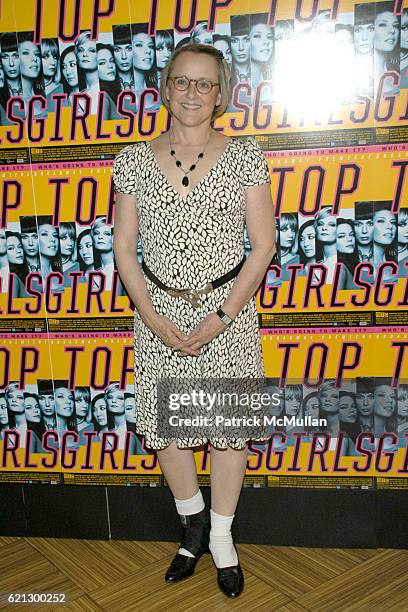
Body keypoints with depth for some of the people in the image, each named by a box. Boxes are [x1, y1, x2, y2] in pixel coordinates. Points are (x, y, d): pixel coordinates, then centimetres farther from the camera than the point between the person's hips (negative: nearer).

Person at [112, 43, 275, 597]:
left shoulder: (245, 155, -3)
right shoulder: (134, 161, 2)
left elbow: (263, 244, -4)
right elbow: (124, 246, 3)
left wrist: (220, 317, -12)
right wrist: (154, 318, -8)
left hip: (228, 310, -1)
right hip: (158, 313, 2)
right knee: (165, 425, 11)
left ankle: (222, 536, 31)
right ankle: (194, 525, 37)